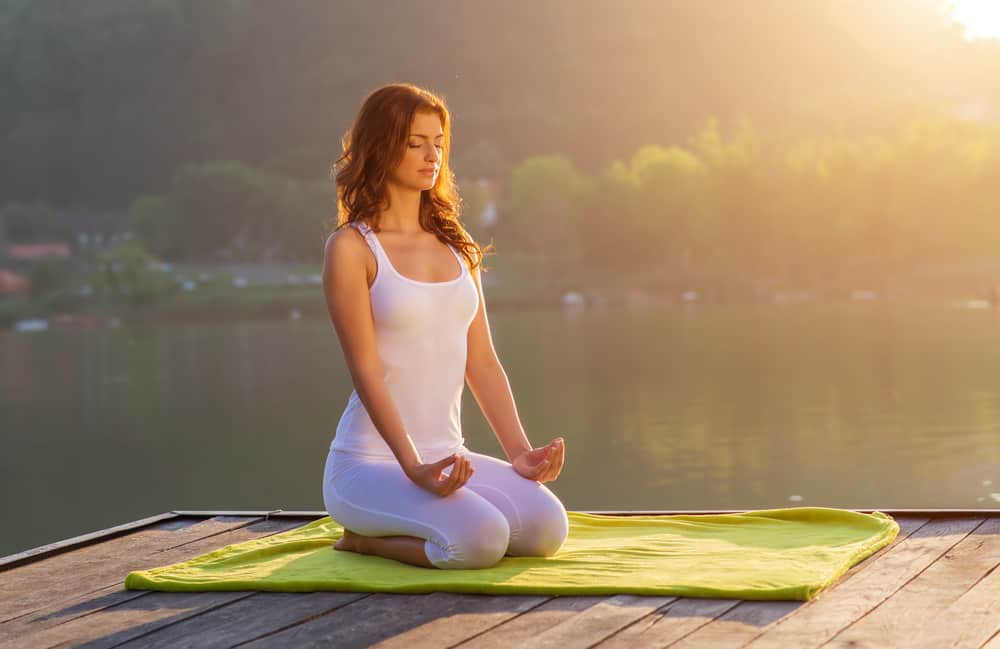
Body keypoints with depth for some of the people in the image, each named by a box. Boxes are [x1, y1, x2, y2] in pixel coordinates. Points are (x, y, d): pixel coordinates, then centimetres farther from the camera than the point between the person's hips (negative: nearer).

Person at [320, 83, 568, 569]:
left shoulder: (456, 245, 13)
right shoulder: (352, 247, -7)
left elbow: (481, 362, 11)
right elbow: (366, 370, -14)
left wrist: (519, 452, -1)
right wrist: (414, 467, -23)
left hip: (447, 456, 7)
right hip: (370, 462, -6)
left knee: (547, 527, -20)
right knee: (479, 539, -32)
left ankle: (398, 530, 6)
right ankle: (366, 538, -1)